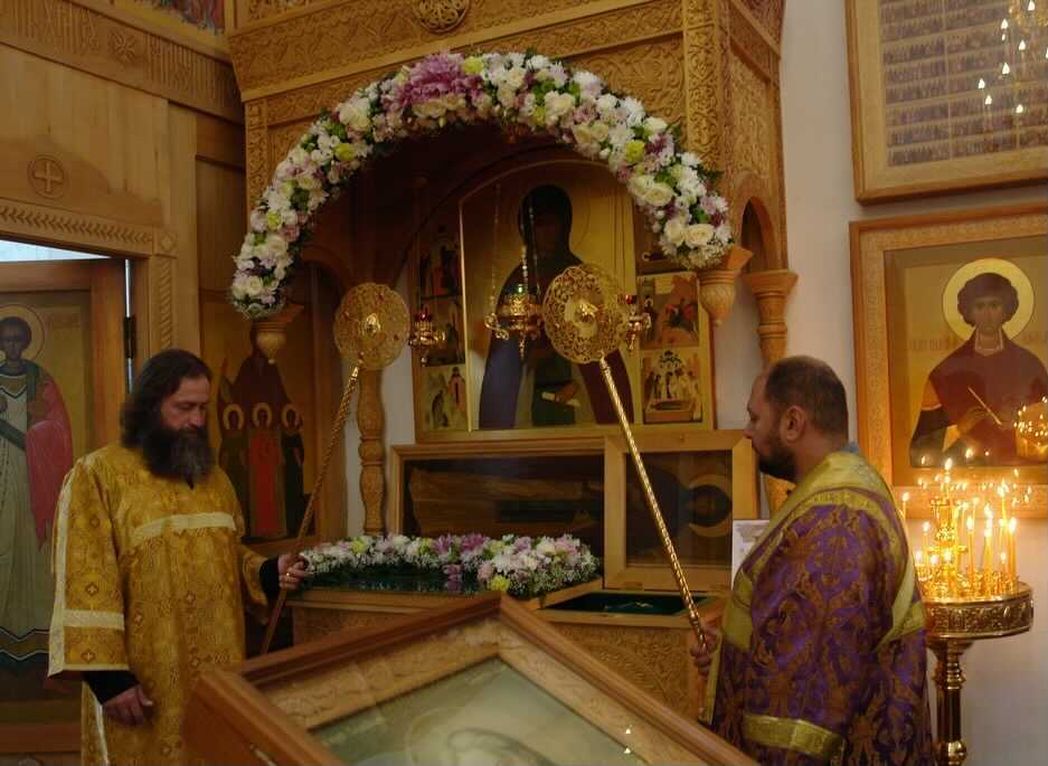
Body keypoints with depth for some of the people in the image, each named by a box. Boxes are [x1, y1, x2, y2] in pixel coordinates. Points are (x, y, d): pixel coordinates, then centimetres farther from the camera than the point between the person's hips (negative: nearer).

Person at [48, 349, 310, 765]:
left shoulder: (213, 476, 11)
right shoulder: (97, 475, -9)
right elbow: (84, 586, -14)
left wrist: (269, 573, -1)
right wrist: (107, 675, -19)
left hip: (219, 672, 6)